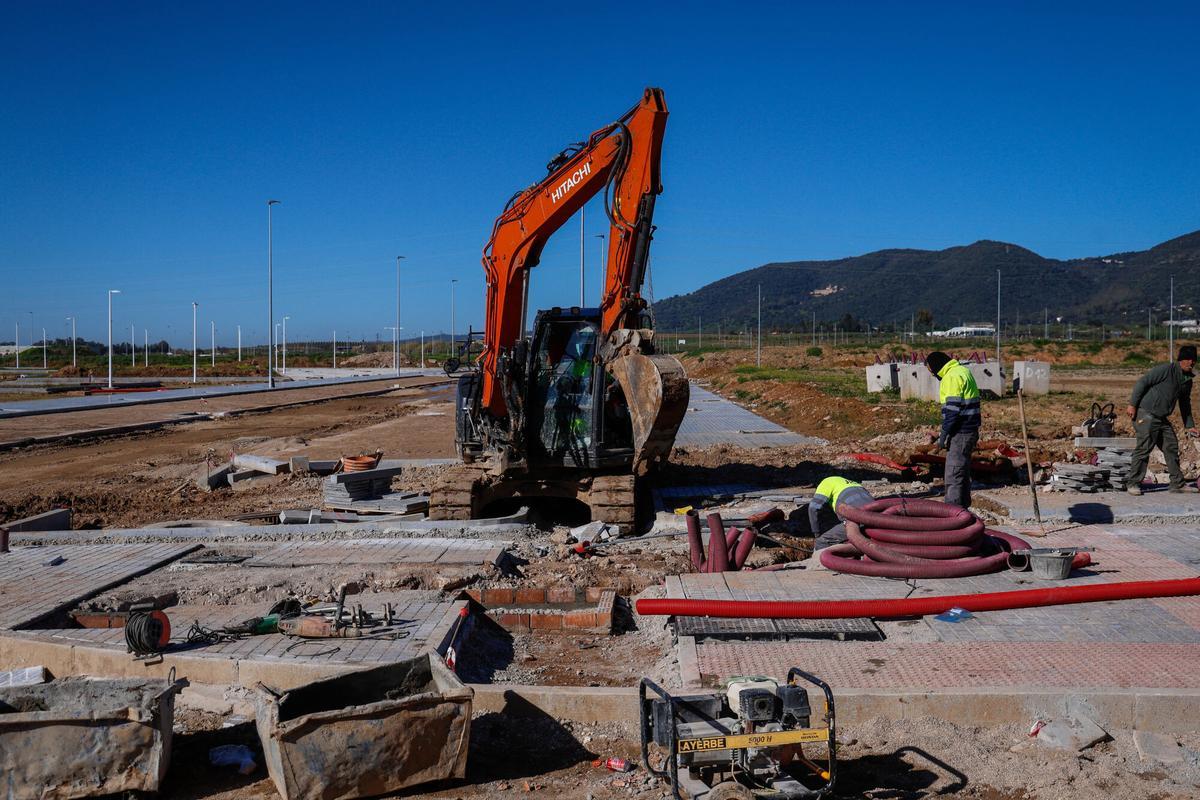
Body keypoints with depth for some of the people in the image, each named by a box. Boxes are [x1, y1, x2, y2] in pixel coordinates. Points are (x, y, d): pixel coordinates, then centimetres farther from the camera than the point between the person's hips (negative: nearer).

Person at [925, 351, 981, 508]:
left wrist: (944, 435, -16)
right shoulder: (963, 371, 17)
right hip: (970, 430, 10)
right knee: (963, 473, 18)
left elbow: (952, 408, -21)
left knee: (953, 476, -7)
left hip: (960, 433, -10)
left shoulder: (952, 376, -15)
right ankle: (963, 508, 26)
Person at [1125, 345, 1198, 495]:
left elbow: (1185, 404, 24)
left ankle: (1177, 483, 18)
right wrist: (1132, 404, -19)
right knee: (1144, 449, -9)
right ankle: (1133, 483, -3)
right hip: (1146, 415, -8)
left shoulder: (1188, 380, 13)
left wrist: (1190, 425, 23)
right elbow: (1142, 382, -15)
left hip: (1162, 419, 8)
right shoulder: (1166, 369, -13)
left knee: (1172, 448, 9)